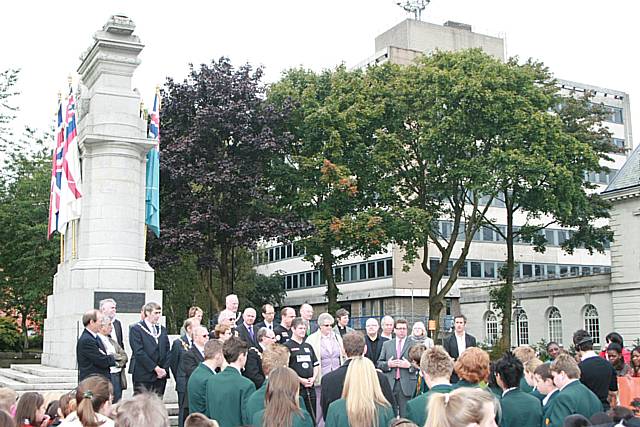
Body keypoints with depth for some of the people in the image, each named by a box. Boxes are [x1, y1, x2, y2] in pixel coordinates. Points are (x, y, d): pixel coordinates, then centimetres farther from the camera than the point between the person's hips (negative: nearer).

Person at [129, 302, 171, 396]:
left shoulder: (162, 329, 16)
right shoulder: (136, 329, -3)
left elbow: (167, 351, 14)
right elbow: (139, 352, -12)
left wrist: (164, 369, -1)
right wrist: (155, 368, -14)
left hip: (160, 375, 5)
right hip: (143, 377, -5)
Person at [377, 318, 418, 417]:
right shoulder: (386, 344, 13)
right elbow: (379, 363, 12)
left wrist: (410, 365, -14)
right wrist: (388, 364, -7)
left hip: (407, 385, -2)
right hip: (390, 384, 2)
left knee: (405, 415, -2)